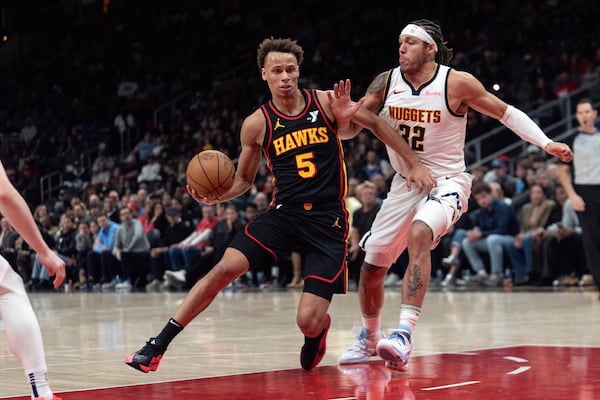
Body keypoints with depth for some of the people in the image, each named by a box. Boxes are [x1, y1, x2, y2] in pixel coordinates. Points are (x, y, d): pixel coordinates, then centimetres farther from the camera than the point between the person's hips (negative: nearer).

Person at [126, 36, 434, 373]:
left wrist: (416, 163, 9)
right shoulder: (257, 124, 0)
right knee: (225, 269, -18)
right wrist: (216, 195, -9)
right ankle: (158, 345, -9)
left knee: (307, 322, -12)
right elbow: (244, 179, 12)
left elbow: (376, 123, 9)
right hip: (284, 214, 2)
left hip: (328, 222, -2)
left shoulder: (325, 102, -3)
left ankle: (319, 327, 30)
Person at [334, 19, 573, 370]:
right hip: (405, 183, 5)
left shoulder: (458, 84, -13)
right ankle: (370, 338, 34)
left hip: (446, 182, -5)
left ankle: (404, 334, -40)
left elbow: (506, 113, -3)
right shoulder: (386, 83, -3)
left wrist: (546, 143, -13)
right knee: (371, 266, 7)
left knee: (418, 235, -35)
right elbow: (348, 129, 1)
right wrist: (344, 110, -23)